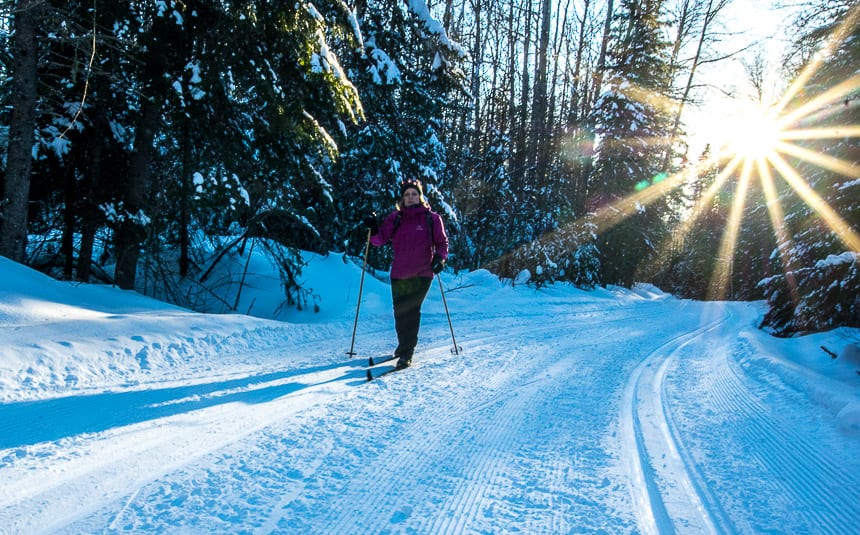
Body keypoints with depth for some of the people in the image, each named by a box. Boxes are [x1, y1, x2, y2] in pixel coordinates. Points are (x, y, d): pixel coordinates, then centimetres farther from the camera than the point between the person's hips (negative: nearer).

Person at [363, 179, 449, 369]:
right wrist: (373, 230, -14)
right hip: (399, 273, 3)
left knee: (411, 310, -11)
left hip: (422, 273, -3)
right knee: (400, 311, 8)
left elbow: (442, 242, 6)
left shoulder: (432, 218, 3)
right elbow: (380, 239, 6)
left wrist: (440, 257, -12)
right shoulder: (395, 218, 8)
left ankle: (406, 353, -6)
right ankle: (404, 345, 30)